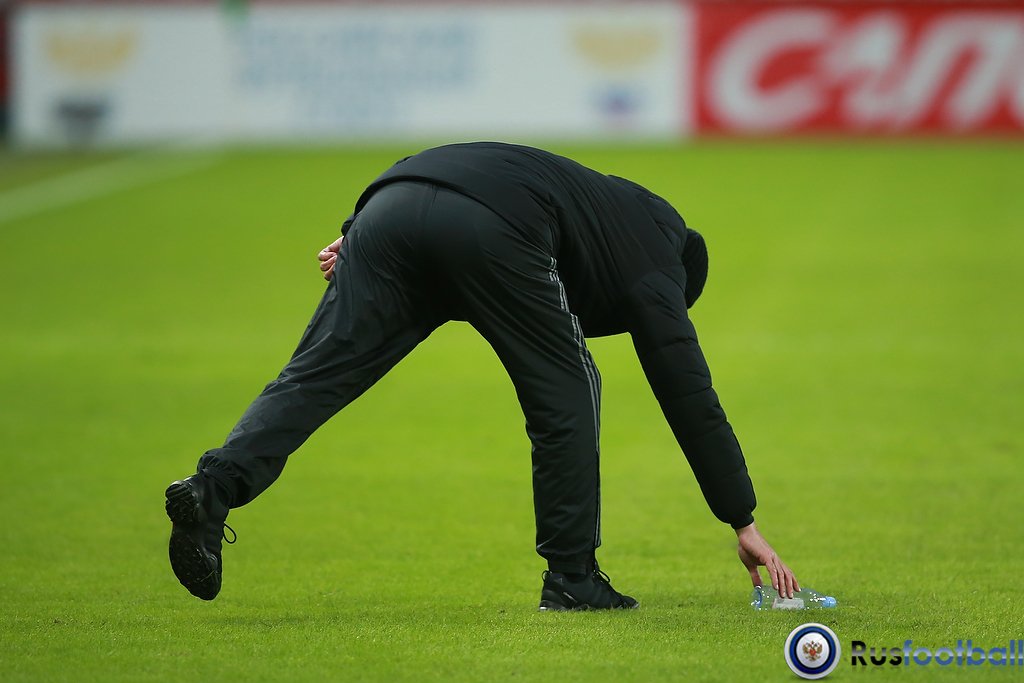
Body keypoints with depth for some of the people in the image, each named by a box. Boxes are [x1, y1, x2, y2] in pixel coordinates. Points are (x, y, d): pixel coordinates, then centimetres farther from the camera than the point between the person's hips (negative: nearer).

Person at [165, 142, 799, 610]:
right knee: (566, 392, 13)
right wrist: (745, 524, 22)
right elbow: (688, 392, 19)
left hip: (393, 198, 6)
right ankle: (571, 577, 15)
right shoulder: (652, 265, 24)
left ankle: (214, 487, -19)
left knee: (317, 374, 1)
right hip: (489, 230, -6)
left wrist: (359, 241, 22)